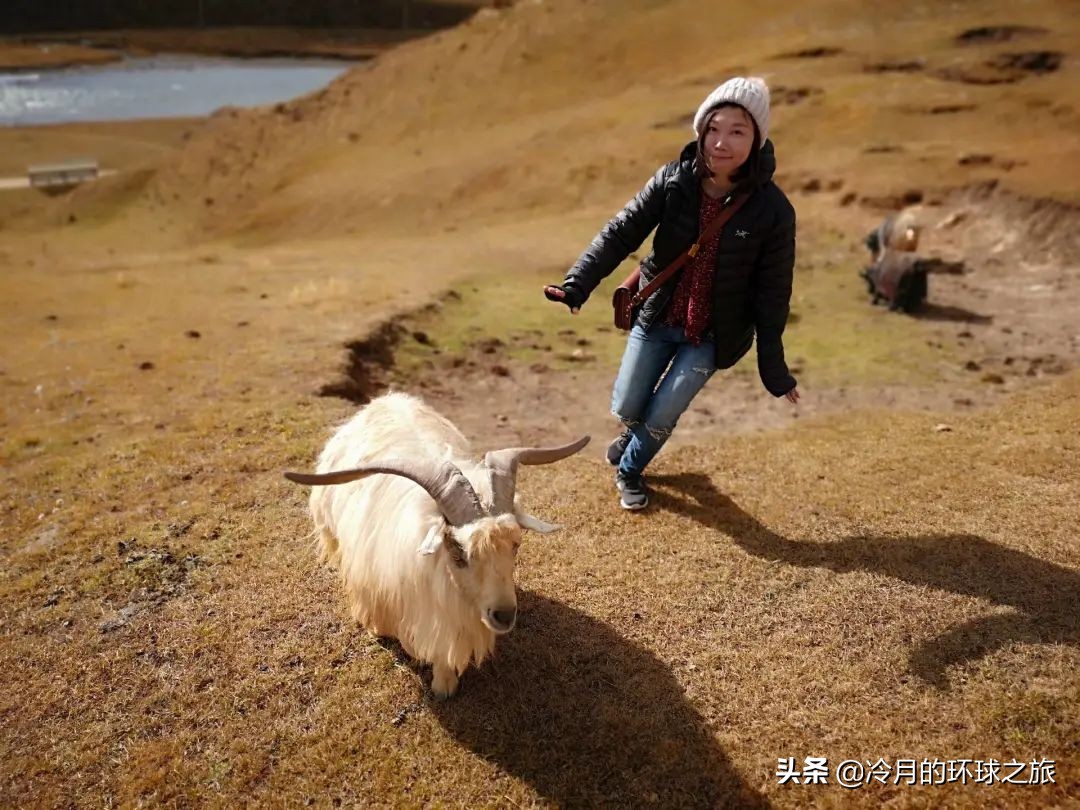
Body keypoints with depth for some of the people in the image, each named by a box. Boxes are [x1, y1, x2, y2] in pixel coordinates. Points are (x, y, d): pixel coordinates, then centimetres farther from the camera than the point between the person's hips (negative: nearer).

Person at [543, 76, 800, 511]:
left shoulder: (772, 210, -18)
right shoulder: (673, 181, -14)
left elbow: (772, 294, -11)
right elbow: (620, 232, -15)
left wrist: (773, 368, -7)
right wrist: (577, 285, -29)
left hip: (711, 336, -2)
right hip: (656, 318, 2)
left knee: (661, 416, 0)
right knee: (626, 407, 9)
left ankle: (629, 469, 33)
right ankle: (635, 432, 48)